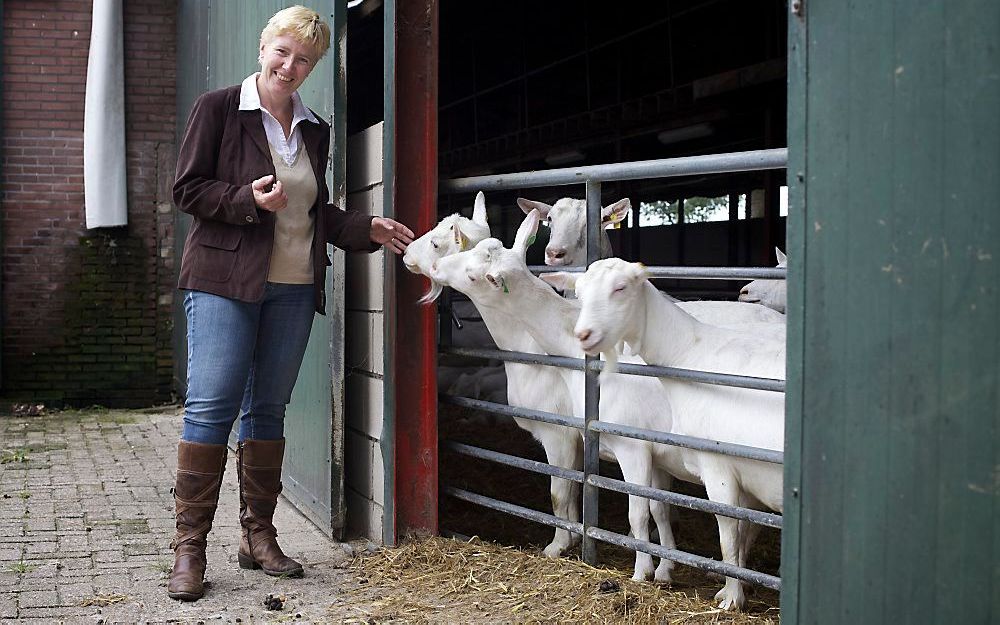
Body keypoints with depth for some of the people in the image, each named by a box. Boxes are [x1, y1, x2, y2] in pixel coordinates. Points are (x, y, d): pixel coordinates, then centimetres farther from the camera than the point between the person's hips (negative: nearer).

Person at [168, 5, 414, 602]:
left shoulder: (314, 130, 15)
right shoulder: (219, 108, 0)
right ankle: (189, 546, -3)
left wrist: (369, 228, 9)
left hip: (294, 287, 5)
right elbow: (187, 189, -4)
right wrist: (249, 198, -18)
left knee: (269, 410, 9)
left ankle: (259, 536, 17)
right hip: (225, 280, -5)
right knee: (211, 406, -9)